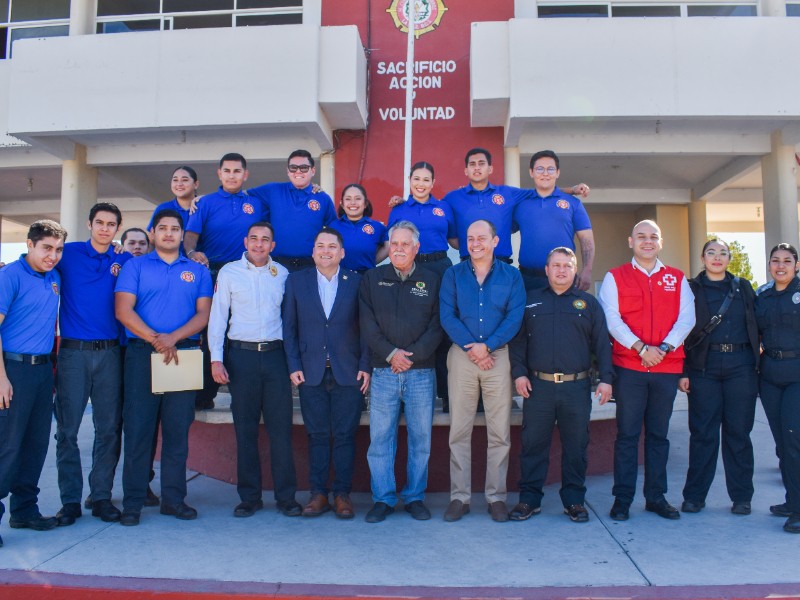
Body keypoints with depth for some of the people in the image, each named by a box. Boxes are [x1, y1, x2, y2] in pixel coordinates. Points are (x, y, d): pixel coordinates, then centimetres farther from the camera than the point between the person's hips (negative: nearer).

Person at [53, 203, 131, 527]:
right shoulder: (68, 254, 4)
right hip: (73, 352, -1)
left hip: (109, 353, 2)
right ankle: (70, 500, 12)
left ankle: (102, 497, 14)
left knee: (109, 428, 4)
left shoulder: (125, 261, 9)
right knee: (67, 429, 2)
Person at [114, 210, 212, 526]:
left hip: (184, 355, 2)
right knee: (138, 427, 0)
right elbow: (123, 310, -3)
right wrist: (156, 340, -13)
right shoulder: (135, 266, 8)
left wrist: (173, 337, -13)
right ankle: (133, 502, 7)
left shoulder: (198, 271, 12)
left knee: (178, 429, 5)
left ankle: (174, 498, 13)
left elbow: (203, 314, 3)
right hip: (142, 354, -1)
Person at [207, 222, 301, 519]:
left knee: (281, 427, 0)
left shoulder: (282, 274, 9)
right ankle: (249, 497, 15)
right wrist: (216, 358, -4)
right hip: (241, 355, 0)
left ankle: (286, 496, 9)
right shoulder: (229, 272, 6)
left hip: (275, 354, 1)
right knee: (245, 429, 5)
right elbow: (217, 316, 5)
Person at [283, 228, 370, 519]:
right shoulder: (296, 281, 7)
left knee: (345, 435, 4)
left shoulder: (357, 282, 4)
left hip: (348, 372, -1)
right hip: (311, 372, 1)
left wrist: (365, 366, -4)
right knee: (317, 435, 6)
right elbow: (289, 328, 6)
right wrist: (294, 366, -1)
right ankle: (318, 493, 16)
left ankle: (342, 494, 14)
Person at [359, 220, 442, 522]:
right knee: (380, 438, 2)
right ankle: (383, 499, 13)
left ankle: (415, 497, 18)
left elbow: (437, 325, 2)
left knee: (420, 438, 5)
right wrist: (390, 353, -9)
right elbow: (367, 323, 2)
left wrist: (411, 355, -9)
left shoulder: (431, 281, 8)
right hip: (383, 372, 0)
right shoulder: (372, 279, 9)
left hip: (421, 372, 0)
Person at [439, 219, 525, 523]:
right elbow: (446, 316, -1)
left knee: (500, 432, 2)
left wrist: (487, 346, -12)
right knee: (459, 431, 2)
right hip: (461, 356, 1)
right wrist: (470, 348, -11)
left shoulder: (511, 276, 6)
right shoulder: (453, 275, 8)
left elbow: (515, 317, -2)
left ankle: (496, 496, 13)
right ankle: (459, 496, 11)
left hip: (499, 356, 0)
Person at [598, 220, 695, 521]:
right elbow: (612, 319, -6)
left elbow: (686, 318, 1)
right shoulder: (614, 277, 4)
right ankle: (622, 498, 9)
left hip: (667, 367, 3)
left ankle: (656, 496, 21)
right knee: (627, 434, 1)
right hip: (628, 367, -2)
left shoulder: (677, 279, 12)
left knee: (659, 435, 11)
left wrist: (664, 348, -14)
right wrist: (640, 347, -17)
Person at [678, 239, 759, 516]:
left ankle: (741, 496, 15)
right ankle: (694, 496, 9)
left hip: (740, 365, 2)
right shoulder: (691, 289, 6)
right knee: (703, 431, 0)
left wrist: (756, 356, 3)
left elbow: (756, 324, 14)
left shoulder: (743, 287, 14)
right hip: (704, 366, -2)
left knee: (738, 431, 4)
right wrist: (682, 371, -5)